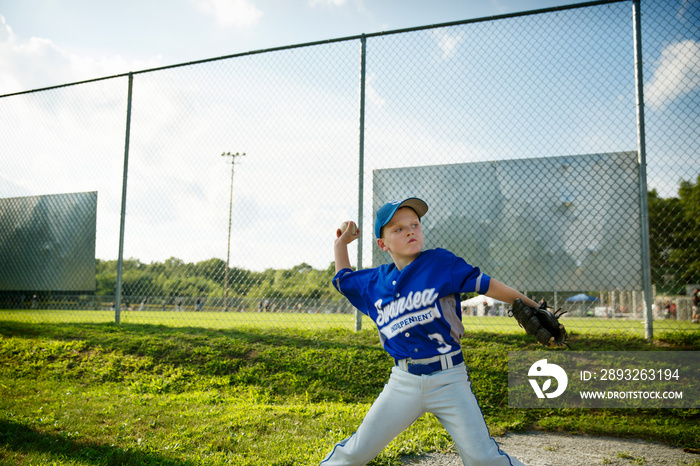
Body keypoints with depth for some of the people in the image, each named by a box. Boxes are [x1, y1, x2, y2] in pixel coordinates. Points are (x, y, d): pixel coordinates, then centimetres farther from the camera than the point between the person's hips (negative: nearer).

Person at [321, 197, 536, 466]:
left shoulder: (440, 262, -5)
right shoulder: (374, 282, 6)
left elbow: (485, 285, -5)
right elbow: (343, 280, 25)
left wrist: (531, 307, -9)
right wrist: (341, 244, 24)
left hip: (449, 379, -3)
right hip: (404, 381, 3)